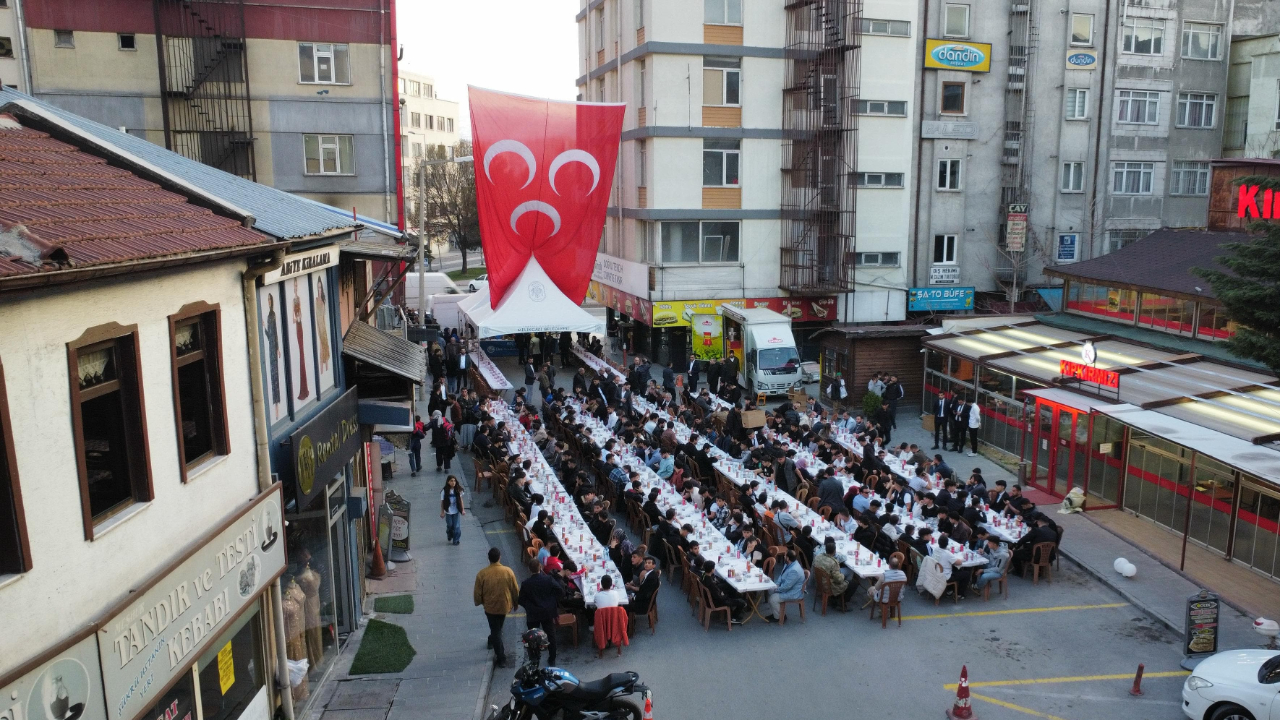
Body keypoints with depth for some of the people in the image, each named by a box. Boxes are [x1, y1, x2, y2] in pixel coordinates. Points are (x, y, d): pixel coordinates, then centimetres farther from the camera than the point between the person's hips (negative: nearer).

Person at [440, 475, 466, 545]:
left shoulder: (458, 490, -10)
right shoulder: (444, 491, -15)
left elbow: (460, 500, 0)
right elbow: (442, 502, -7)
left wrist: (463, 510, -1)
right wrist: (442, 512, -5)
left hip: (456, 511, 1)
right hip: (448, 512, -1)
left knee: (457, 526, 3)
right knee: (449, 525, 16)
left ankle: (456, 540, 18)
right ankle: (449, 536, 45)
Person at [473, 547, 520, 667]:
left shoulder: (482, 574, -19)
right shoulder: (508, 571, -15)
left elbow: (477, 593, -9)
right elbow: (515, 590, -6)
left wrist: (478, 602, 13)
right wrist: (516, 603, 12)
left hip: (490, 607, -2)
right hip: (505, 605, 2)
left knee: (496, 631, 10)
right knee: (498, 628, 29)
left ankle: (501, 658, 12)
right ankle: (493, 641, 52)